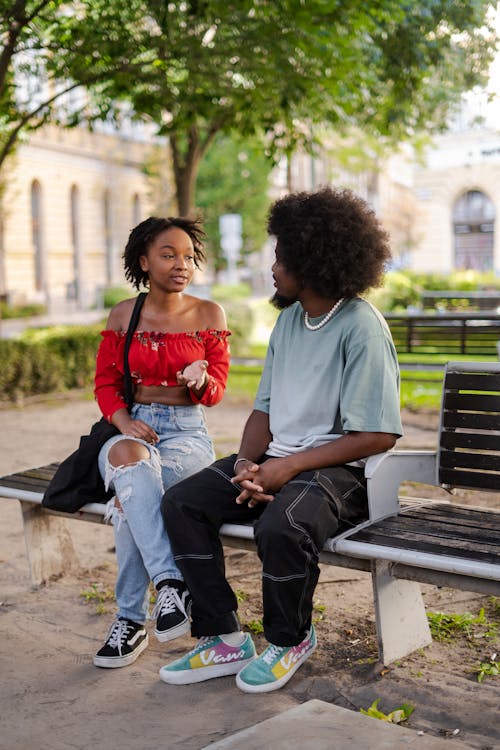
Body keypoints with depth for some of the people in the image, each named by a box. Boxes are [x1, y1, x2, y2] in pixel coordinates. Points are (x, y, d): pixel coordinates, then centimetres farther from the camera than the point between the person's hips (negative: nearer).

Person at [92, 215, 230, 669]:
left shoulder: (209, 314, 4)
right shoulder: (124, 315, 8)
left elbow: (217, 389, 3)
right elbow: (105, 383, 6)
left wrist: (201, 379, -23)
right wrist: (125, 423, -15)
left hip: (188, 432, -1)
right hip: (133, 428, 1)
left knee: (129, 492, -32)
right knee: (127, 456, -38)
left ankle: (132, 619, -22)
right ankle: (170, 582, -41)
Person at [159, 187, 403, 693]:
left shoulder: (361, 328, -13)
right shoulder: (289, 318, 12)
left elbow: (378, 436, -18)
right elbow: (265, 408, 14)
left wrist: (289, 466, -18)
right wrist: (246, 464, -6)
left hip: (337, 469, -8)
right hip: (276, 461, 8)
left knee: (280, 528, -35)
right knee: (179, 503, -8)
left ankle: (290, 640, -3)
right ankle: (223, 640, -2)